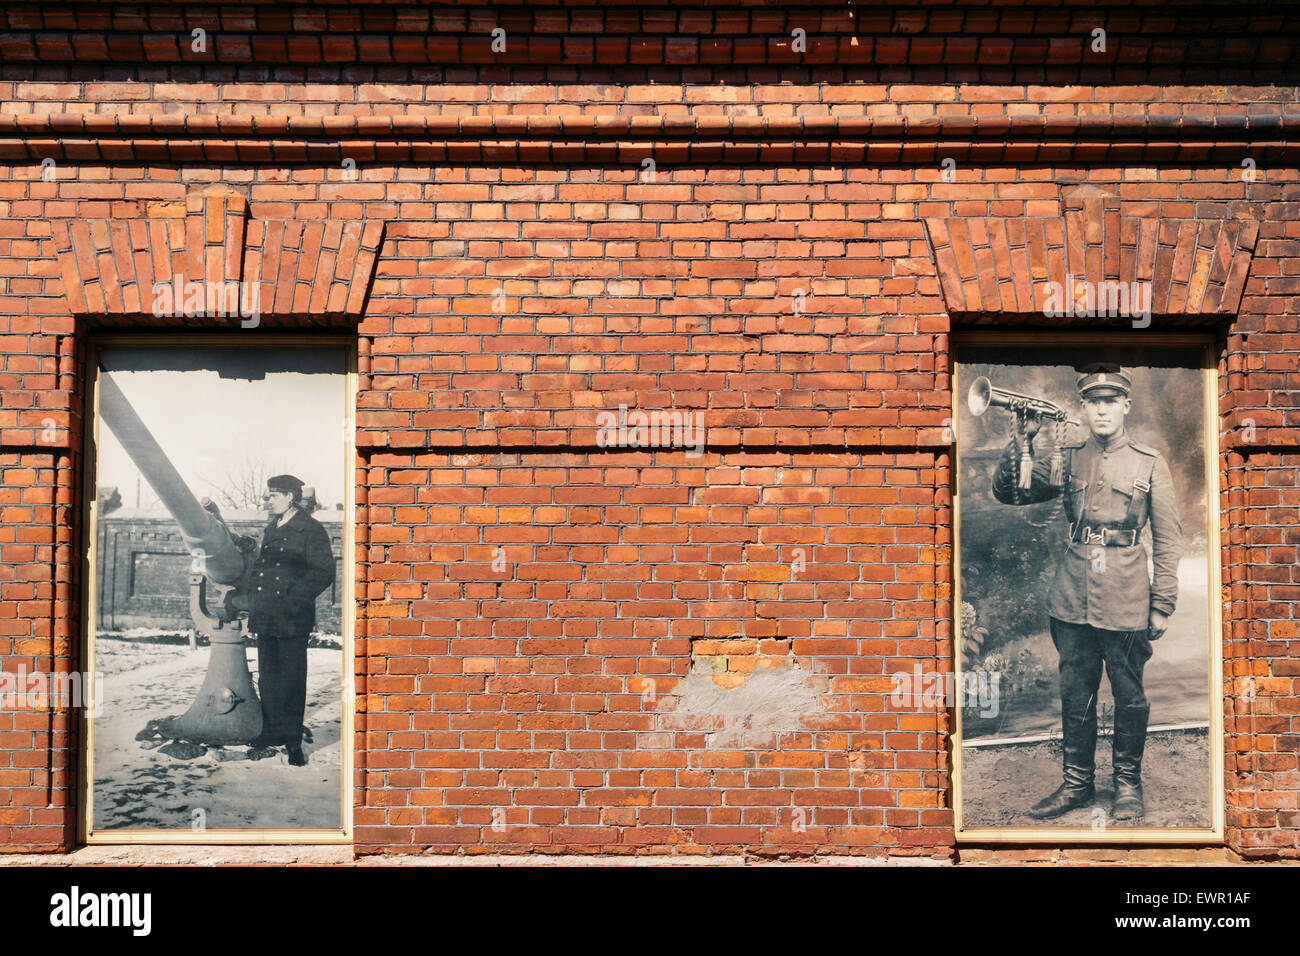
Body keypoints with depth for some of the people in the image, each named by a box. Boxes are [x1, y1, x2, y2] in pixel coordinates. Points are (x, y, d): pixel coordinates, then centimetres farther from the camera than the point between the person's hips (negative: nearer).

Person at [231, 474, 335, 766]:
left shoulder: (310, 530, -5)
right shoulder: (271, 530, 18)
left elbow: (323, 573, -11)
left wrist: (293, 598, -18)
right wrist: (249, 595, 8)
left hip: (292, 621, -7)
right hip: (266, 619, 7)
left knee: (292, 681, 0)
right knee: (268, 680, 9)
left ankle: (293, 741, 8)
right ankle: (272, 734, 18)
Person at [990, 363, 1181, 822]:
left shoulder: (1150, 463, 0)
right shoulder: (1067, 459, 6)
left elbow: (1168, 539, 2)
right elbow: (1007, 492, 2)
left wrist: (1162, 604, -2)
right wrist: (1023, 440, -11)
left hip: (1126, 602, -2)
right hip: (1072, 598, 2)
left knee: (1128, 697, 8)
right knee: (1075, 695, 11)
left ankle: (1128, 783, 24)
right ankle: (1076, 783, 23)